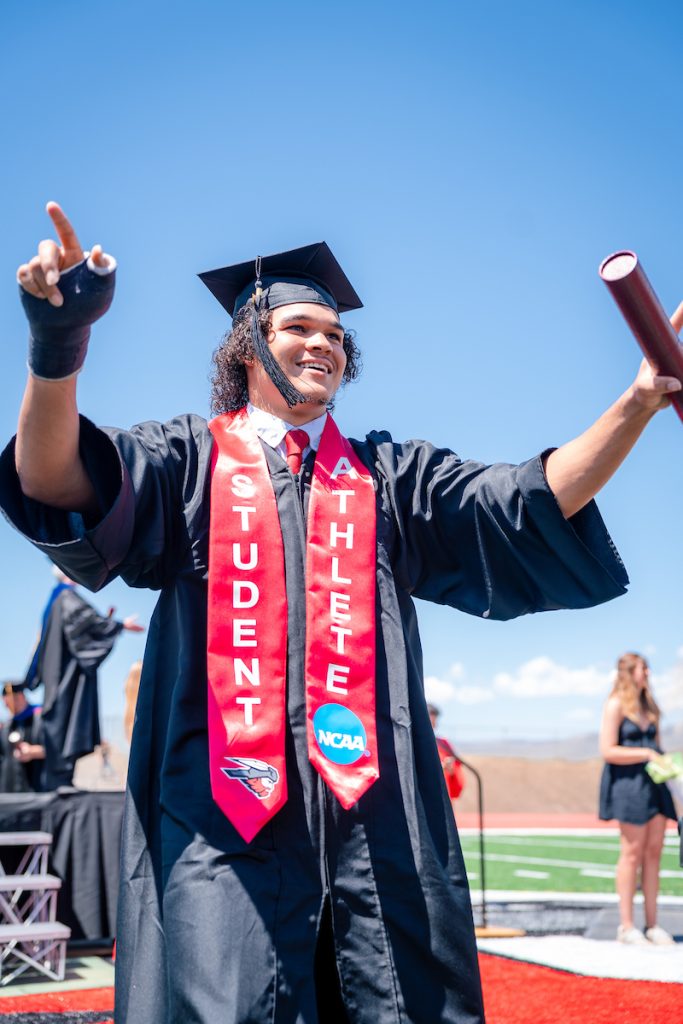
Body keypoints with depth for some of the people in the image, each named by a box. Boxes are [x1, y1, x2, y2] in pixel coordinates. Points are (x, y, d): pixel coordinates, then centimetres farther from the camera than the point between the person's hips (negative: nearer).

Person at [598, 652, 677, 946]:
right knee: (633, 852, -5)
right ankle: (626, 926, 2)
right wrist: (646, 754, -13)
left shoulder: (648, 706, 17)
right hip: (628, 782, -7)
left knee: (653, 852, 4)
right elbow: (608, 751, -11)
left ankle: (652, 925, 9)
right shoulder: (616, 705, -5)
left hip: (653, 782, 7)